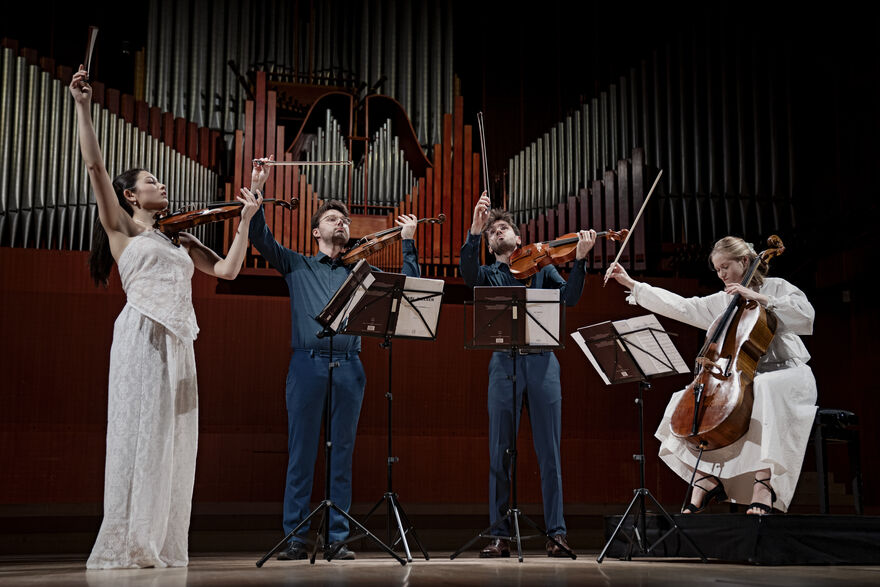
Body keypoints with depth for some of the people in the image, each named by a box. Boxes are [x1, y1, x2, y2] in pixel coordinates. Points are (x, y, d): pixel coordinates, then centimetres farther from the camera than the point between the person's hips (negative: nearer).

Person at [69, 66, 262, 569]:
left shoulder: (179, 239, 24)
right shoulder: (122, 228, 10)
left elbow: (228, 270, 15)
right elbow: (95, 167, 0)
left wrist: (246, 220, 11)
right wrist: (83, 106, -6)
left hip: (178, 341, 6)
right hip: (143, 335, -6)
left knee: (174, 437, 2)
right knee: (140, 430, -9)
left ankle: (163, 541, 5)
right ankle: (126, 542, -6)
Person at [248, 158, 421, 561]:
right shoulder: (297, 266, 15)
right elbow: (260, 237, 3)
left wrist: (407, 242, 10)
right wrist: (256, 189, -5)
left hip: (349, 367, 2)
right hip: (307, 364, -2)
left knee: (341, 455, 3)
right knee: (301, 453, -3)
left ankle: (337, 538, 7)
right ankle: (295, 538, 2)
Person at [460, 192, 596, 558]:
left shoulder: (541, 267, 17)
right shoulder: (487, 274, 16)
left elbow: (569, 298, 2)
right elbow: (467, 272, -8)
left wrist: (579, 259, -13)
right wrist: (474, 232, -22)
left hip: (542, 362, 0)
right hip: (504, 362, 0)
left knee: (549, 451, -2)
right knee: (500, 452, -1)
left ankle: (556, 533, 2)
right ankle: (501, 536, 5)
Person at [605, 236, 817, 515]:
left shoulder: (777, 288, 1)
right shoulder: (720, 302, 16)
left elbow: (806, 317, -15)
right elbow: (680, 306, 10)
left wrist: (761, 299, -20)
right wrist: (631, 284, 7)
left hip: (788, 373, -6)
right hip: (741, 377, 6)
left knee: (764, 388, -41)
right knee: (690, 400, -12)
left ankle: (763, 482, -43)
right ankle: (707, 478, -19)